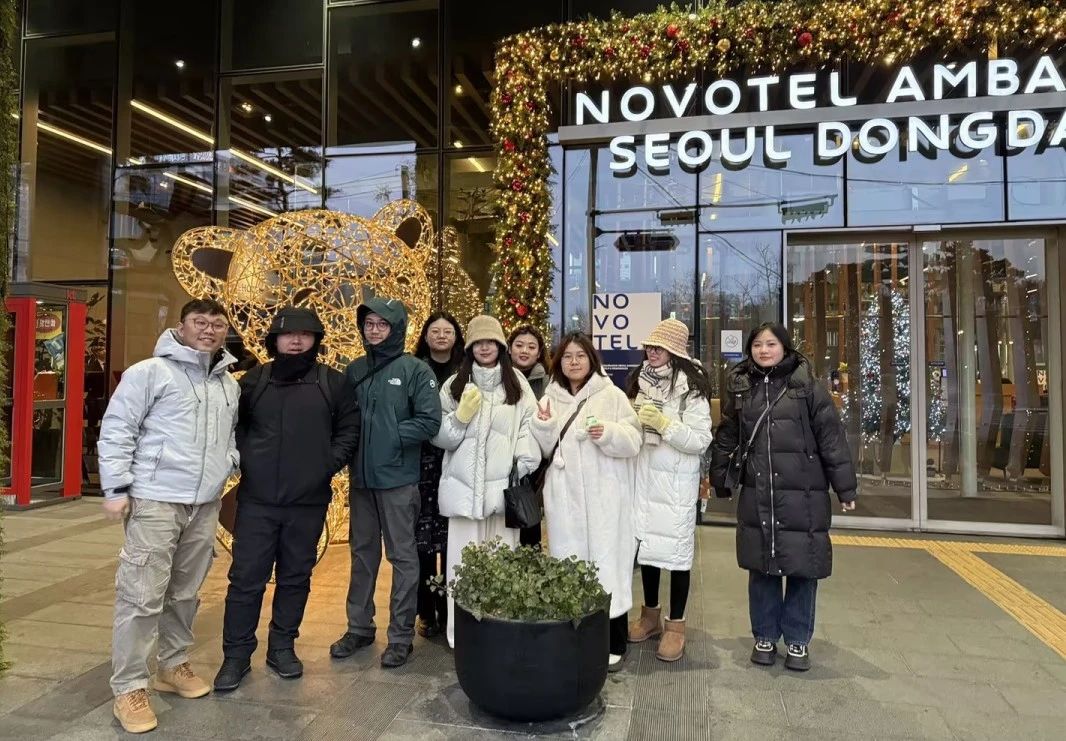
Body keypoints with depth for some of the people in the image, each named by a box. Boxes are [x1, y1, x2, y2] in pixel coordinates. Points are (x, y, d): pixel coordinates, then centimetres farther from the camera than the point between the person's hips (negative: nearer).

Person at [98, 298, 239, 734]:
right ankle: (129, 688, 11)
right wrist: (117, 488, -11)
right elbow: (116, 431, -7)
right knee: (142, 596, -3)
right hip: (154, 501, -6)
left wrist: (231, 463, 7)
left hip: (206, 504, 6)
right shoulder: (149, 372, -6)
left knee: (186, 593, 16)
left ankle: (173, 666, 33)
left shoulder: (229, 385, 13)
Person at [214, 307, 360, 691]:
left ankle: (282, 647, 28)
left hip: (308, 502, 0)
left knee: (295, 577, 12)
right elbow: (233, 424, 12)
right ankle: (236, 654, 19)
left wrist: (328, 464, -7)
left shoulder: (333, 383, 1)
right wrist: (244, 460, -1)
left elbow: (349, 429, 3)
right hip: (257, 499, 0)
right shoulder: (254, 380, 5)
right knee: (246, 578, 4)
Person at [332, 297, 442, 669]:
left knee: (402, 555, 4)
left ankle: (401, 635, 16)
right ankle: (359, 626, 30)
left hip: (398, 478, -5)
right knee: (362, 552, 16)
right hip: (361, 476, 5)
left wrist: (390, 437, -14)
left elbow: (430, 421, -12)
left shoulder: (415, 369, -6)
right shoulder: (355, 370, 10)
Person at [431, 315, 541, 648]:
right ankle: (460, 634, 12)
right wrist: (461, 416, -7)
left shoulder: (517, 383, 8)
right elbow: (440, 436, 9)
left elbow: (529, 429, 3)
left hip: (501, 485, -1)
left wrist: (522, 469, -5)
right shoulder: (454, 385, 10)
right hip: (463, 486, 1)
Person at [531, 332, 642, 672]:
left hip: (603, 496, -3)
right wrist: (544, 425, -7)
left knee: (606, 560, 0)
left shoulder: (612, 395, -1)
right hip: (564, 496, 4)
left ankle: (614, 643, 12)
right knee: (568, 559, 7)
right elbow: (546, 450, 11)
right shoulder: (551, 397, 11)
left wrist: (609, 432, -23)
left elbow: (633, 441, -5)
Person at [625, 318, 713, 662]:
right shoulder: (640, 380, 8)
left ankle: (675, 625, 14)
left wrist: (664, 423, -22)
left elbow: (700, 440, -14)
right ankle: (650, 615, 30)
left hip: (676, 479, -6)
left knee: (676, 547, 0)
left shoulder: (690, 387, -10)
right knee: (646, 542, 14)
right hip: (643, 474, 6)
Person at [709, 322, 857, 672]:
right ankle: (765, 636, 27)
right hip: (756, 495, 2)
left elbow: (831, 437, -3)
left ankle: (797, 640, 24)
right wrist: (719, 479, 13)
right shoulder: (740, 387, 6)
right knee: (762, 568, 10)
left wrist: (845, 487, -4)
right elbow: (725, 438, 12)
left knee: (802, 568, 6)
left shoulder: (806, 385, -3)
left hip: (803, 495, -2)